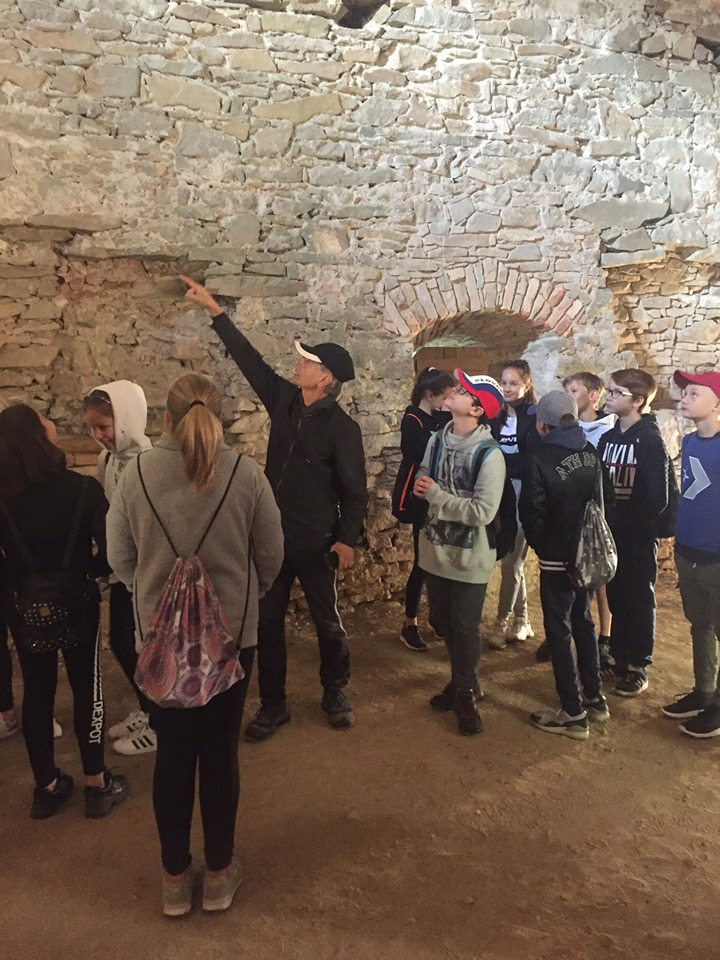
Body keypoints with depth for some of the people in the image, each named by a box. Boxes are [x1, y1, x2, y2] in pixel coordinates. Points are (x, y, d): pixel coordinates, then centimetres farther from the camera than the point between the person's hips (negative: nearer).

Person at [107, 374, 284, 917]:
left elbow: (120, 557, 1)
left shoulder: (137, 473, -8)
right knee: (220, 750, 14)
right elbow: (271, 557, -3)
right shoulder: (246, 474, -12)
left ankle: (176, 877, 31)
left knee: (172, 753, 15)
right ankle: (220, 873, 31)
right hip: (231, 633, -1)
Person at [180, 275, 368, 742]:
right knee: (267, 621, 11)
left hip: (316, 542, -5)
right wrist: (215, 310, 6)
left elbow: (355, 489, -12)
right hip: (273, 535, 6)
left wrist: (348, 539, -19)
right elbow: (249, 358, 6)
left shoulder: (342, 428, -15)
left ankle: (335, 694, 34)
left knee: (328, 622, 11)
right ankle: (273, 704, 26)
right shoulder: (284, 399, 1)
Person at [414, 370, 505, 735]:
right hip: (436, 548, 6)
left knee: (465, 629, 7)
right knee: (444, 622, 19)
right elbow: (423, 481, 13)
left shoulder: (489, 453, -19)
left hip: (469, 556, -6)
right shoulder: (437, 440, 1)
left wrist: (436, 495, -22)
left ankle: (465, 693, 27)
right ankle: (463, 682, 39)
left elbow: (483, 511, -25)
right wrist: (421, 487, -12)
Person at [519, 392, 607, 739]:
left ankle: (573, 713, 9)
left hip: (558, 557, -6)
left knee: (559, 631, 3)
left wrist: (540, 545, 1)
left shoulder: (540, 457, -17)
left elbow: (532, 512, -15)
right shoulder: (590, 451, 1)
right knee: (583, 621, 20)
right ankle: (594, 697, 31)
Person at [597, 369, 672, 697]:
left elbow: (658, 496, -16)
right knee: (615, 596, 14)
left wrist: (631, 522, -15)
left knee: (638, 599, 5)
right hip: (610, 532, 6)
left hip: (638, 536, -6)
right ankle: (617, 655, 28)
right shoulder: (607, 438, 8)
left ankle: (638, 666, 16)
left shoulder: (650, 440, -12)